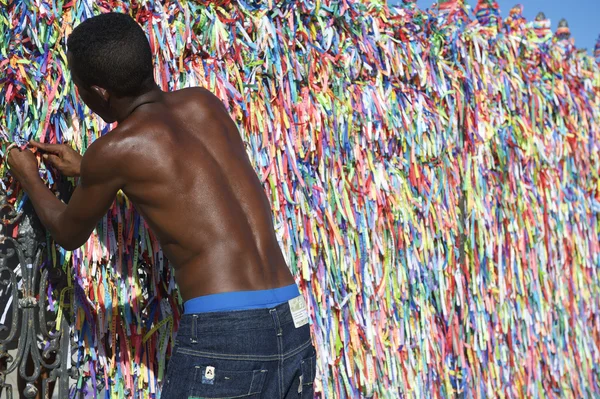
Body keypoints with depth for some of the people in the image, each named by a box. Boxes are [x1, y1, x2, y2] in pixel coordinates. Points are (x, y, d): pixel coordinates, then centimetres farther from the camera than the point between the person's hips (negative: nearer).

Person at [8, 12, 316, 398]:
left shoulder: (114, 150, -5)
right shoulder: (205, 104, 11)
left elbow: (70, 233, 15)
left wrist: (29, 178, 34)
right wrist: (83, 168, 38)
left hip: (223, 336, -6)